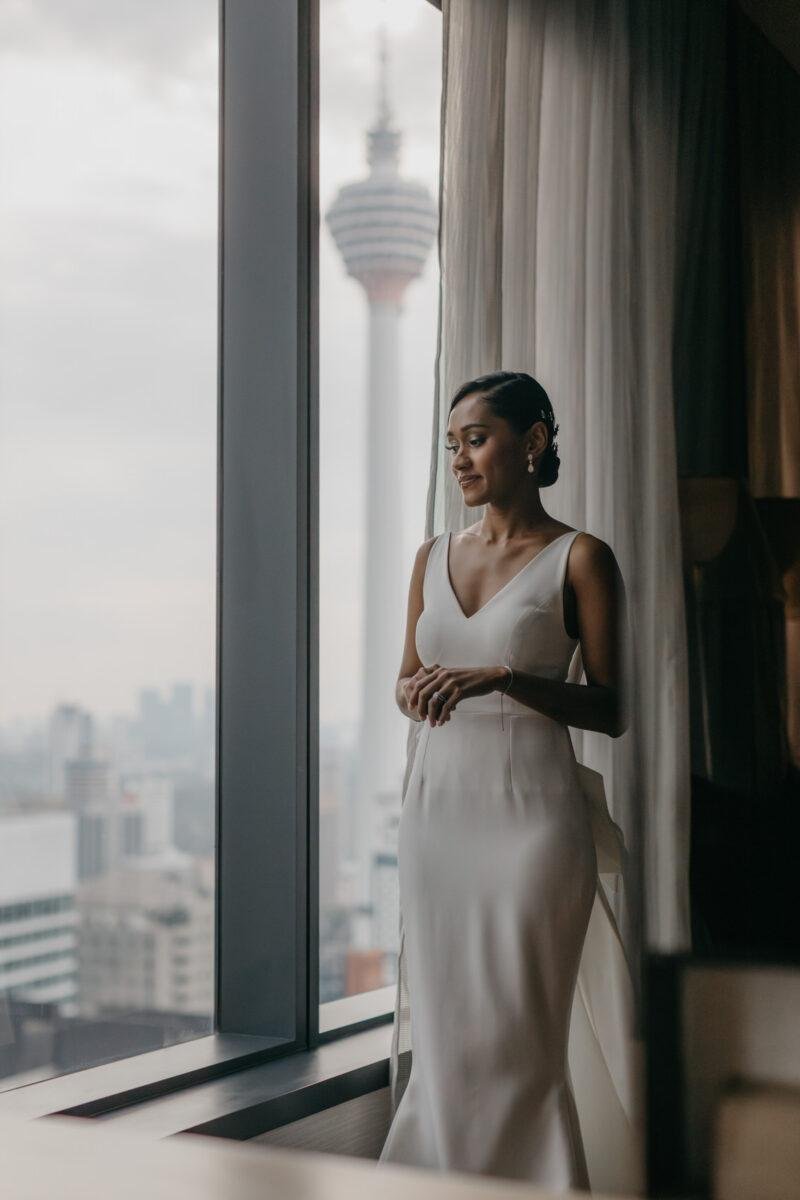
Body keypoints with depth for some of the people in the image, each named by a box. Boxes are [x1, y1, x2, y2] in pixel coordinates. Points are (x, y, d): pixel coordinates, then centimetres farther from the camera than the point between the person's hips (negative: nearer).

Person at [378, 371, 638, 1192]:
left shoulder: (579, 559, -3)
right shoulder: (433, 557, 12)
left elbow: (610, 709, -5)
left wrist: (503, 679, -19)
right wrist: (417, 691, -5)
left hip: (528, 808, -5)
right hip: (436, 804, 5)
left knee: (512, 1035, -2)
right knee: (441, 1030, 7)